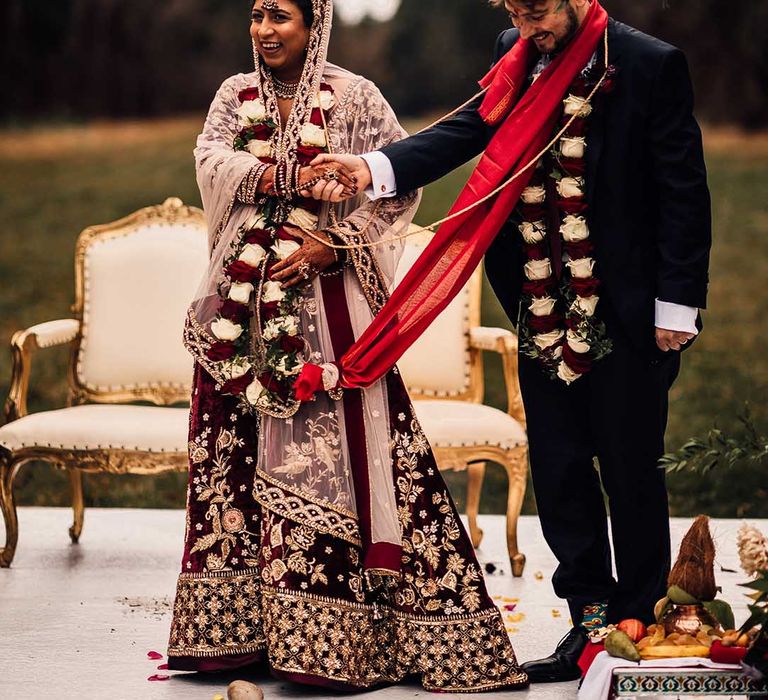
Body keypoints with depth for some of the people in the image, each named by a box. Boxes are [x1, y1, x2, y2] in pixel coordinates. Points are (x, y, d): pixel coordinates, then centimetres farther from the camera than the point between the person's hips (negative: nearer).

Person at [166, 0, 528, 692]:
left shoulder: (353, 97, 0)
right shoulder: (236, 95, 12)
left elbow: (403, 182, -5)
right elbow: (214, 165, -4)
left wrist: (332, 246, -14)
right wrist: (296, 177, -19)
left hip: (325, 295, -4)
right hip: (245, 301, 5)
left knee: (328, 449, -9)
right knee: (236, 447, 2)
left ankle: (335, 634, -6)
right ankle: (238, 626, 7)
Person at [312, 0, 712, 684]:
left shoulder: (650, 65, -10)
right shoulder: (516, 57, 5)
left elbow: (683, 191, -9)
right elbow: (466, 133, -4)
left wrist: (676, 306, -11)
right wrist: (374, 168, -20)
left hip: (626, 316, -5)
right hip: (543, 314, 5)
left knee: (630, 470, 5)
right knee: (558, 470, 10)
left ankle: (639, 627, 19)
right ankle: (590, 620, 22)